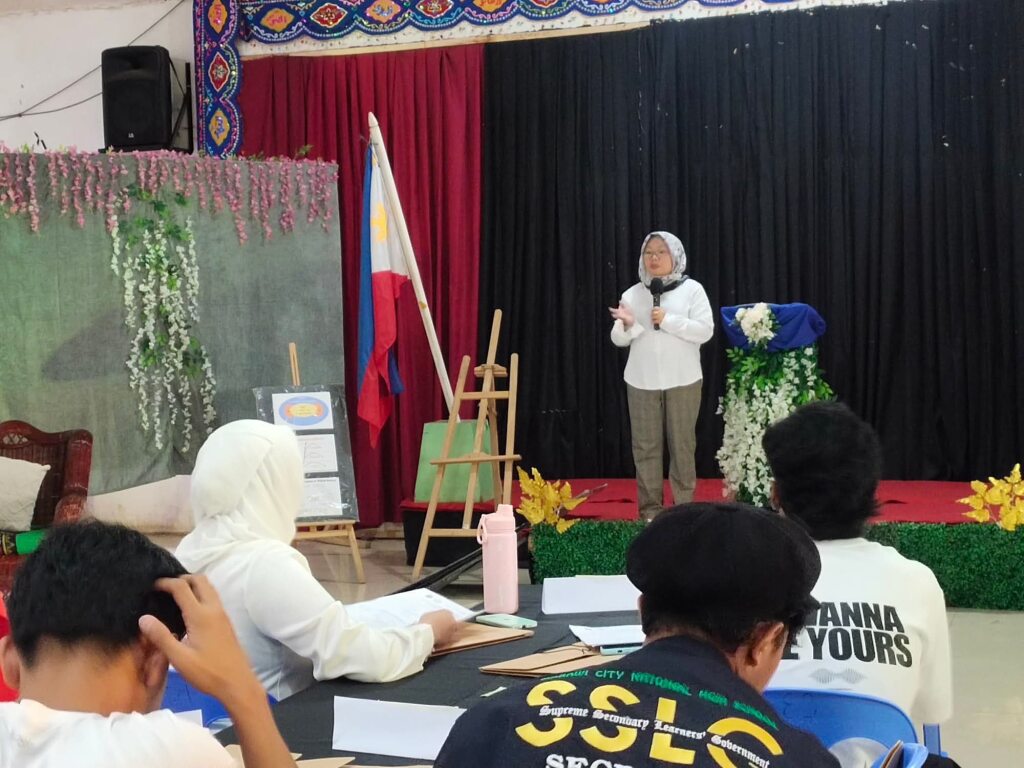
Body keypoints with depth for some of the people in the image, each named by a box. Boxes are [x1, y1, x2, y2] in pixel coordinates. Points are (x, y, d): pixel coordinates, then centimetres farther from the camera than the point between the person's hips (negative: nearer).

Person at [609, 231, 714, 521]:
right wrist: (627, 325, -15)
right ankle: (650, 509, 7)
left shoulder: (692, 289, 1)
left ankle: (685, 507, 10)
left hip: (682, 380, -2)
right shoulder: (632, 294, 8)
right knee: (645, 445, 2)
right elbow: (618, 339, 7)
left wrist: (668, 320, -15)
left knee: (682, 443, 2)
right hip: (642, 381, 2)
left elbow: (705, 331, -8)